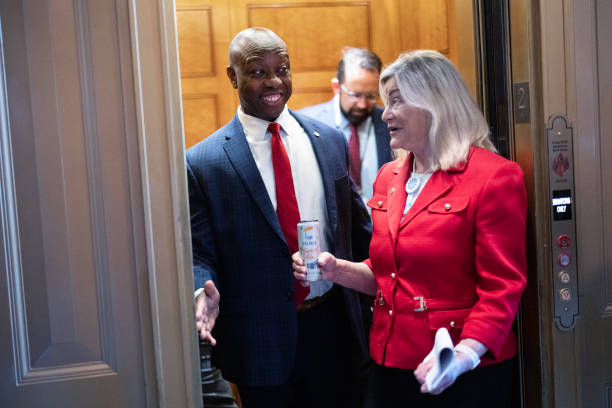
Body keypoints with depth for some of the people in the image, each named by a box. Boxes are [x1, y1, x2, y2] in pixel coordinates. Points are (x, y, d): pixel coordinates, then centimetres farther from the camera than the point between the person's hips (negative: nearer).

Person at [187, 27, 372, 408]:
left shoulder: (331, 140, 4)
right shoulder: (203, 162, -8)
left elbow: (356, 223, 11)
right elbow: (199, 254, -5)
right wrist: (205, 292, -24)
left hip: (332, 324, 4)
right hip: (260, 340, -3)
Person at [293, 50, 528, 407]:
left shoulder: (495, 176, -10)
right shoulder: (388, 178, 10)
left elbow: (502, 287, -14)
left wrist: (465, 353, -26)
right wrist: (337, 270, 0)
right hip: (390, 365, 6)